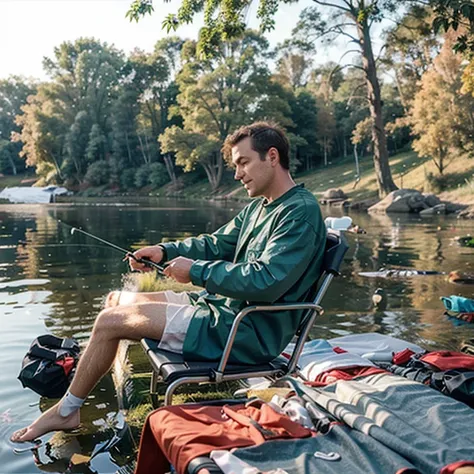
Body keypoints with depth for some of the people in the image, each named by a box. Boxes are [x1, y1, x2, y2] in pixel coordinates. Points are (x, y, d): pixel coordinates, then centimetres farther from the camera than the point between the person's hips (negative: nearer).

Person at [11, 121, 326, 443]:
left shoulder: (301, 212, -18)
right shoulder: (258, 208, 15)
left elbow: (264, 281, -28)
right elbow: (215, 245, 17)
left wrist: (196, 271, -18)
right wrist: (164, 251, 1)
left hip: (250, 333, -10)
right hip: (223, 307, 10)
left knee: (111, 321, -9)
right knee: (118, 301, 12)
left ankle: (66, 412, 11)